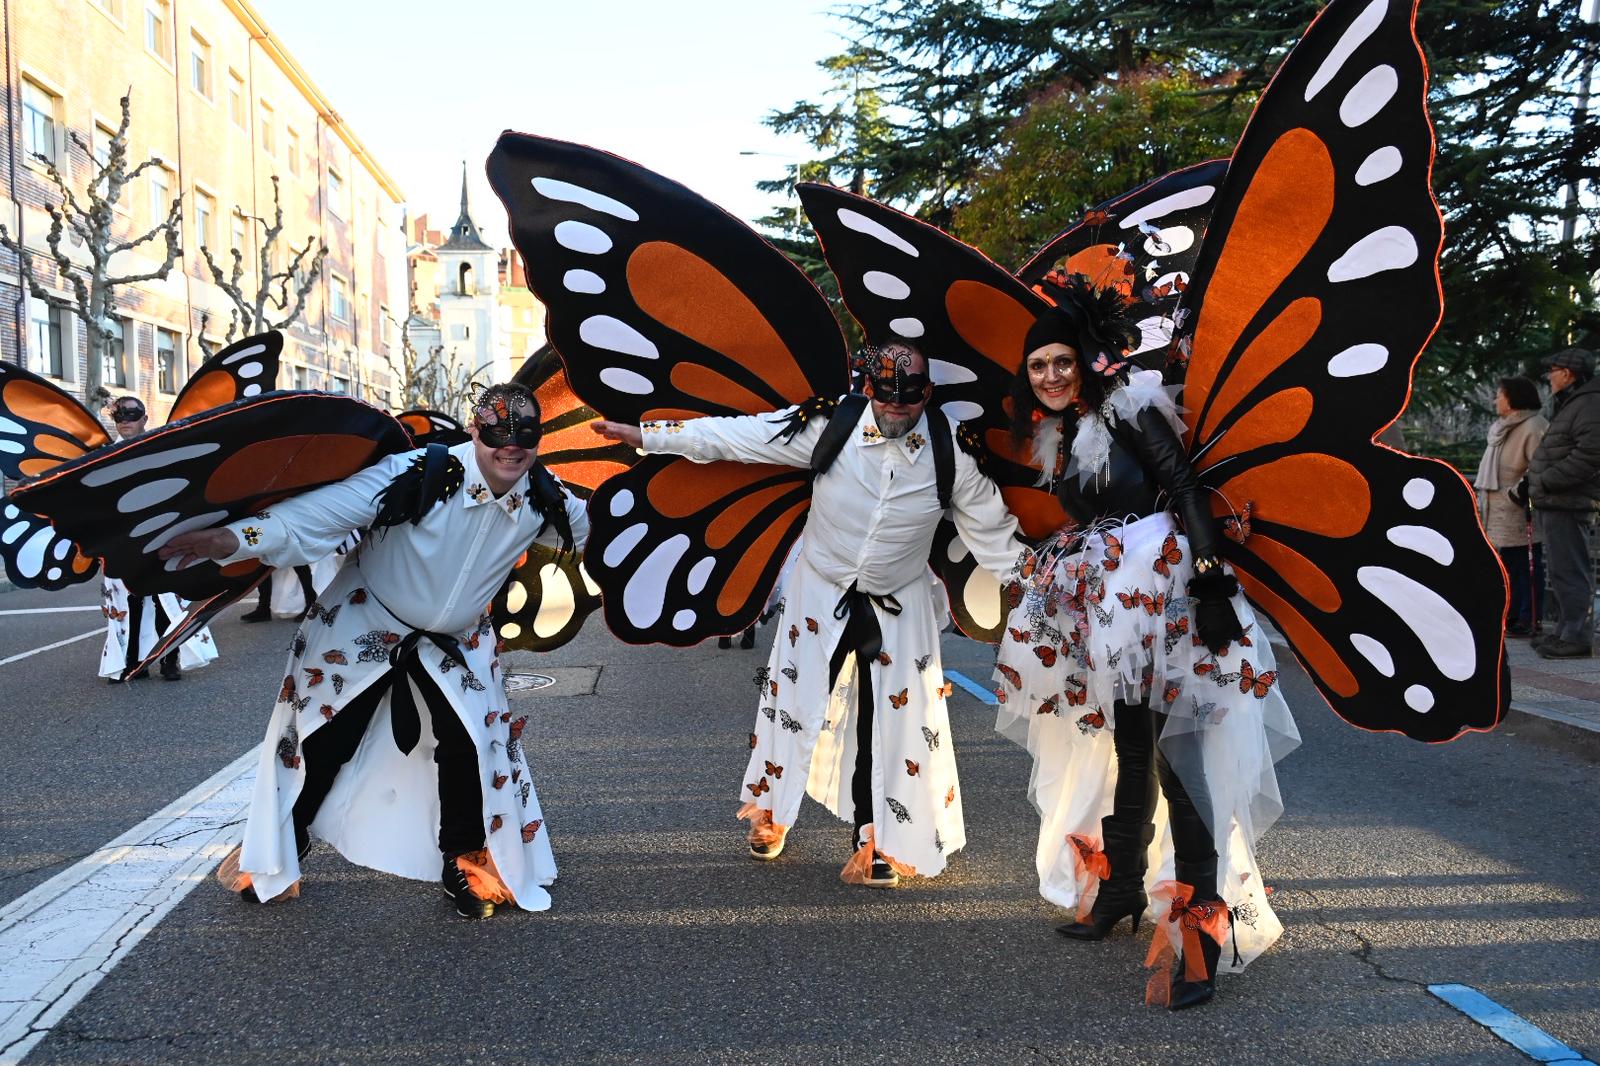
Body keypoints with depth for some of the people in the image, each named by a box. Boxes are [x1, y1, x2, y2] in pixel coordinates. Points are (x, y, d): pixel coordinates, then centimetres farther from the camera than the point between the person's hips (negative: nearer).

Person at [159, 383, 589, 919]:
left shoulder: (544, 501, -16)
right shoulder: (422, 476, -32)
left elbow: (588, 530, 9)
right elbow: (329, 508, -41)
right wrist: (237, 537, -51)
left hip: (456, 643, 3)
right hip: (362, 626, -3)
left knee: (474, 744, -10)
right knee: (319, 742, 7)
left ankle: (467, 864, 14)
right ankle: (272, 856, 32)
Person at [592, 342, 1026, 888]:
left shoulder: (951, 453, -13)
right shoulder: (831, 426, -15)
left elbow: (996, 538, -3)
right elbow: (736, 434, -13)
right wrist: (645, 435, -14)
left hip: (900, 608, 0)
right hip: (820, 593, 0)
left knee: (893, 723, 4)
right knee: (793, 701, 9)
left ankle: (874, 843, 24)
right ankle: (768, 814, 35)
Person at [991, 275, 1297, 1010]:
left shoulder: (1128, 408, -7)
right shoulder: (1052, 434, 15)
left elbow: (1185, 490, -14)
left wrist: (1210, 577, -21)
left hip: (1159, 589, -8)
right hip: (1099, 604, 8)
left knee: (1172, 750, -13)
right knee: (1125, 747, 16)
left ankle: (1203, 930, -11)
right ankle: (1120, 888, 30)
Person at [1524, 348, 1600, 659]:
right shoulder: (1567, 405, 21)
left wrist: (1546, 480, -20)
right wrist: (1533, 482, 16)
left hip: (1568, 505, -11)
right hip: (1554, 504, 11)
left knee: (1569, 572, -9)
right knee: (1560, 571, 16)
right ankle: (1563, 630, 24)